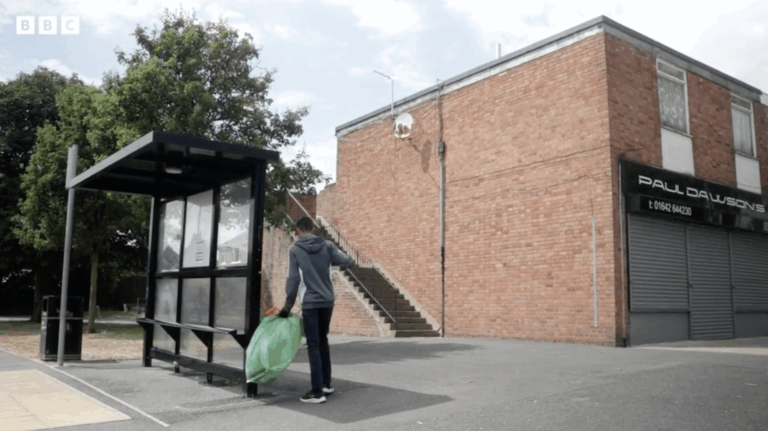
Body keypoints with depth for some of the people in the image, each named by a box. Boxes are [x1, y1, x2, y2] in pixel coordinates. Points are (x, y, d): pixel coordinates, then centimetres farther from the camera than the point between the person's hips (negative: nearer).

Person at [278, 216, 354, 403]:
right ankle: (326, 384, 24)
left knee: (313, 346, -1)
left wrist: (287, 306, 2)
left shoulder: (295, 249, -4)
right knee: (323, 341, 19)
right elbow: (348, 262, 1)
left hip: (309, 303, -4)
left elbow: (293, 280, -6)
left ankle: (317, 391, -2)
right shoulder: (327, 245, 3)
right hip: (327, 301, 4)